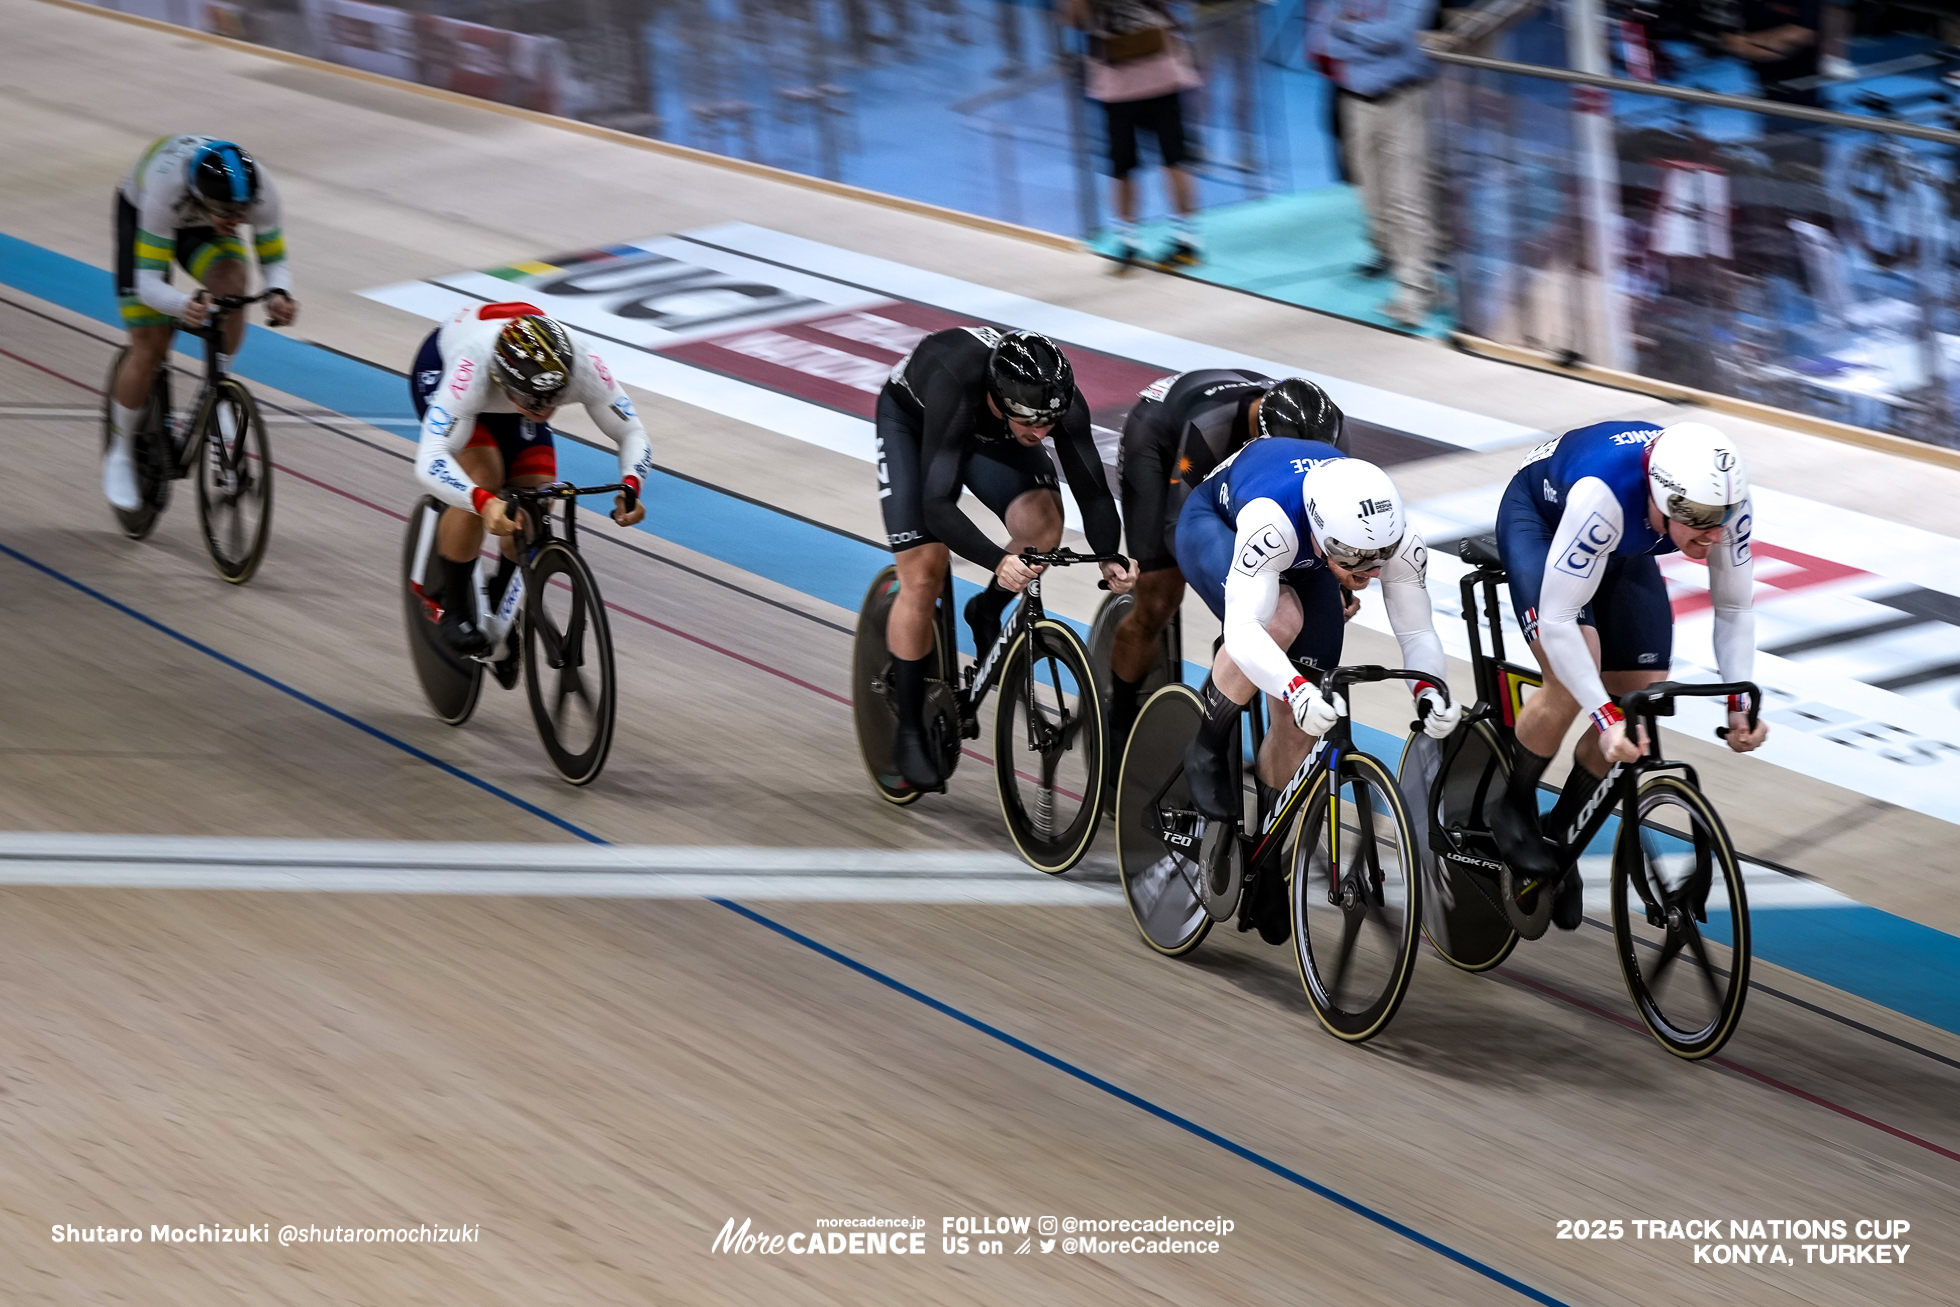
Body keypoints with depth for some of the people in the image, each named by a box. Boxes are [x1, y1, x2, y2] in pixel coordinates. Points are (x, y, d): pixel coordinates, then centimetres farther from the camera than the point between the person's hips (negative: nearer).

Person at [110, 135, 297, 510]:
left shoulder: (261, 190, -35)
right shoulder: (165, 188, -44)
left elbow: (275, 261, -20)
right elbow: (148, 283, -41)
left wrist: (279, 294, -44)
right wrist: (183, 305, -63)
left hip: (200, 225, 3)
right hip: (140, 213, -3)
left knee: (232, 282, -30)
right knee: (150, 348, -10)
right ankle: (120, 452, 13)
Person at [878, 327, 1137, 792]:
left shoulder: (1058, 397, -33)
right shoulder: (956, 390, -45)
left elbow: (1092, 490, -27)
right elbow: (938, 505, -48)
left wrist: (1110, 558, -46)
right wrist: (999, 561, -62)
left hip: (989, 435, 3)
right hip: (911, 421, -3)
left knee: (1042, 524, -25)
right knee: (924, 574, -13)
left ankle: (987, 614, 6)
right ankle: (910, 731, 3)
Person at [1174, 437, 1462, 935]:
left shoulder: (1401, 544, -33)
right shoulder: (1273, 522, -47)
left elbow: (1417, 632, -24)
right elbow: (1242, 628, -54)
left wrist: (1431, 690, -45)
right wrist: (1298, 690, -69)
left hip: (1301, 562, 4)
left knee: (1298, 721, -5)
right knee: (1280, 618, -37)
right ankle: (1206, 754, -15)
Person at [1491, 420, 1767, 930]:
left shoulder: (1723, 499, -31)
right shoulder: (1603, 494, -46)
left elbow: (1733, 608, -15)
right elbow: (1557, 620, -42)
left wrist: (1740, 700, -27)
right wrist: (1606, 716, -47)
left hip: (1624, 550, 5)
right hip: (1539, 519, -5)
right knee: (1572, 686, -26)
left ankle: (1560, 833, 18)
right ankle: (1514, 811, 0)